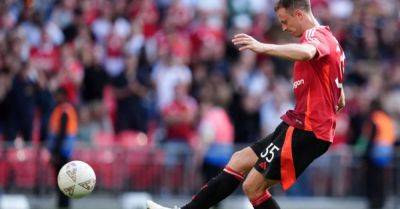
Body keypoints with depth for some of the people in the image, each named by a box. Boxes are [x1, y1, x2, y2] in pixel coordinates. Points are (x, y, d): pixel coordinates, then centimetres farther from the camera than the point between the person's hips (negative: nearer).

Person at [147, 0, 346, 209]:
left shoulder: (316, 34, -12)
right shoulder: (329, 40, 20)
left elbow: (306, 52, -40)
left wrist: (263, 47, -46)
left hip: (304, 129, -11)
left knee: (253, 187, -9)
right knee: (239, 161, 14)